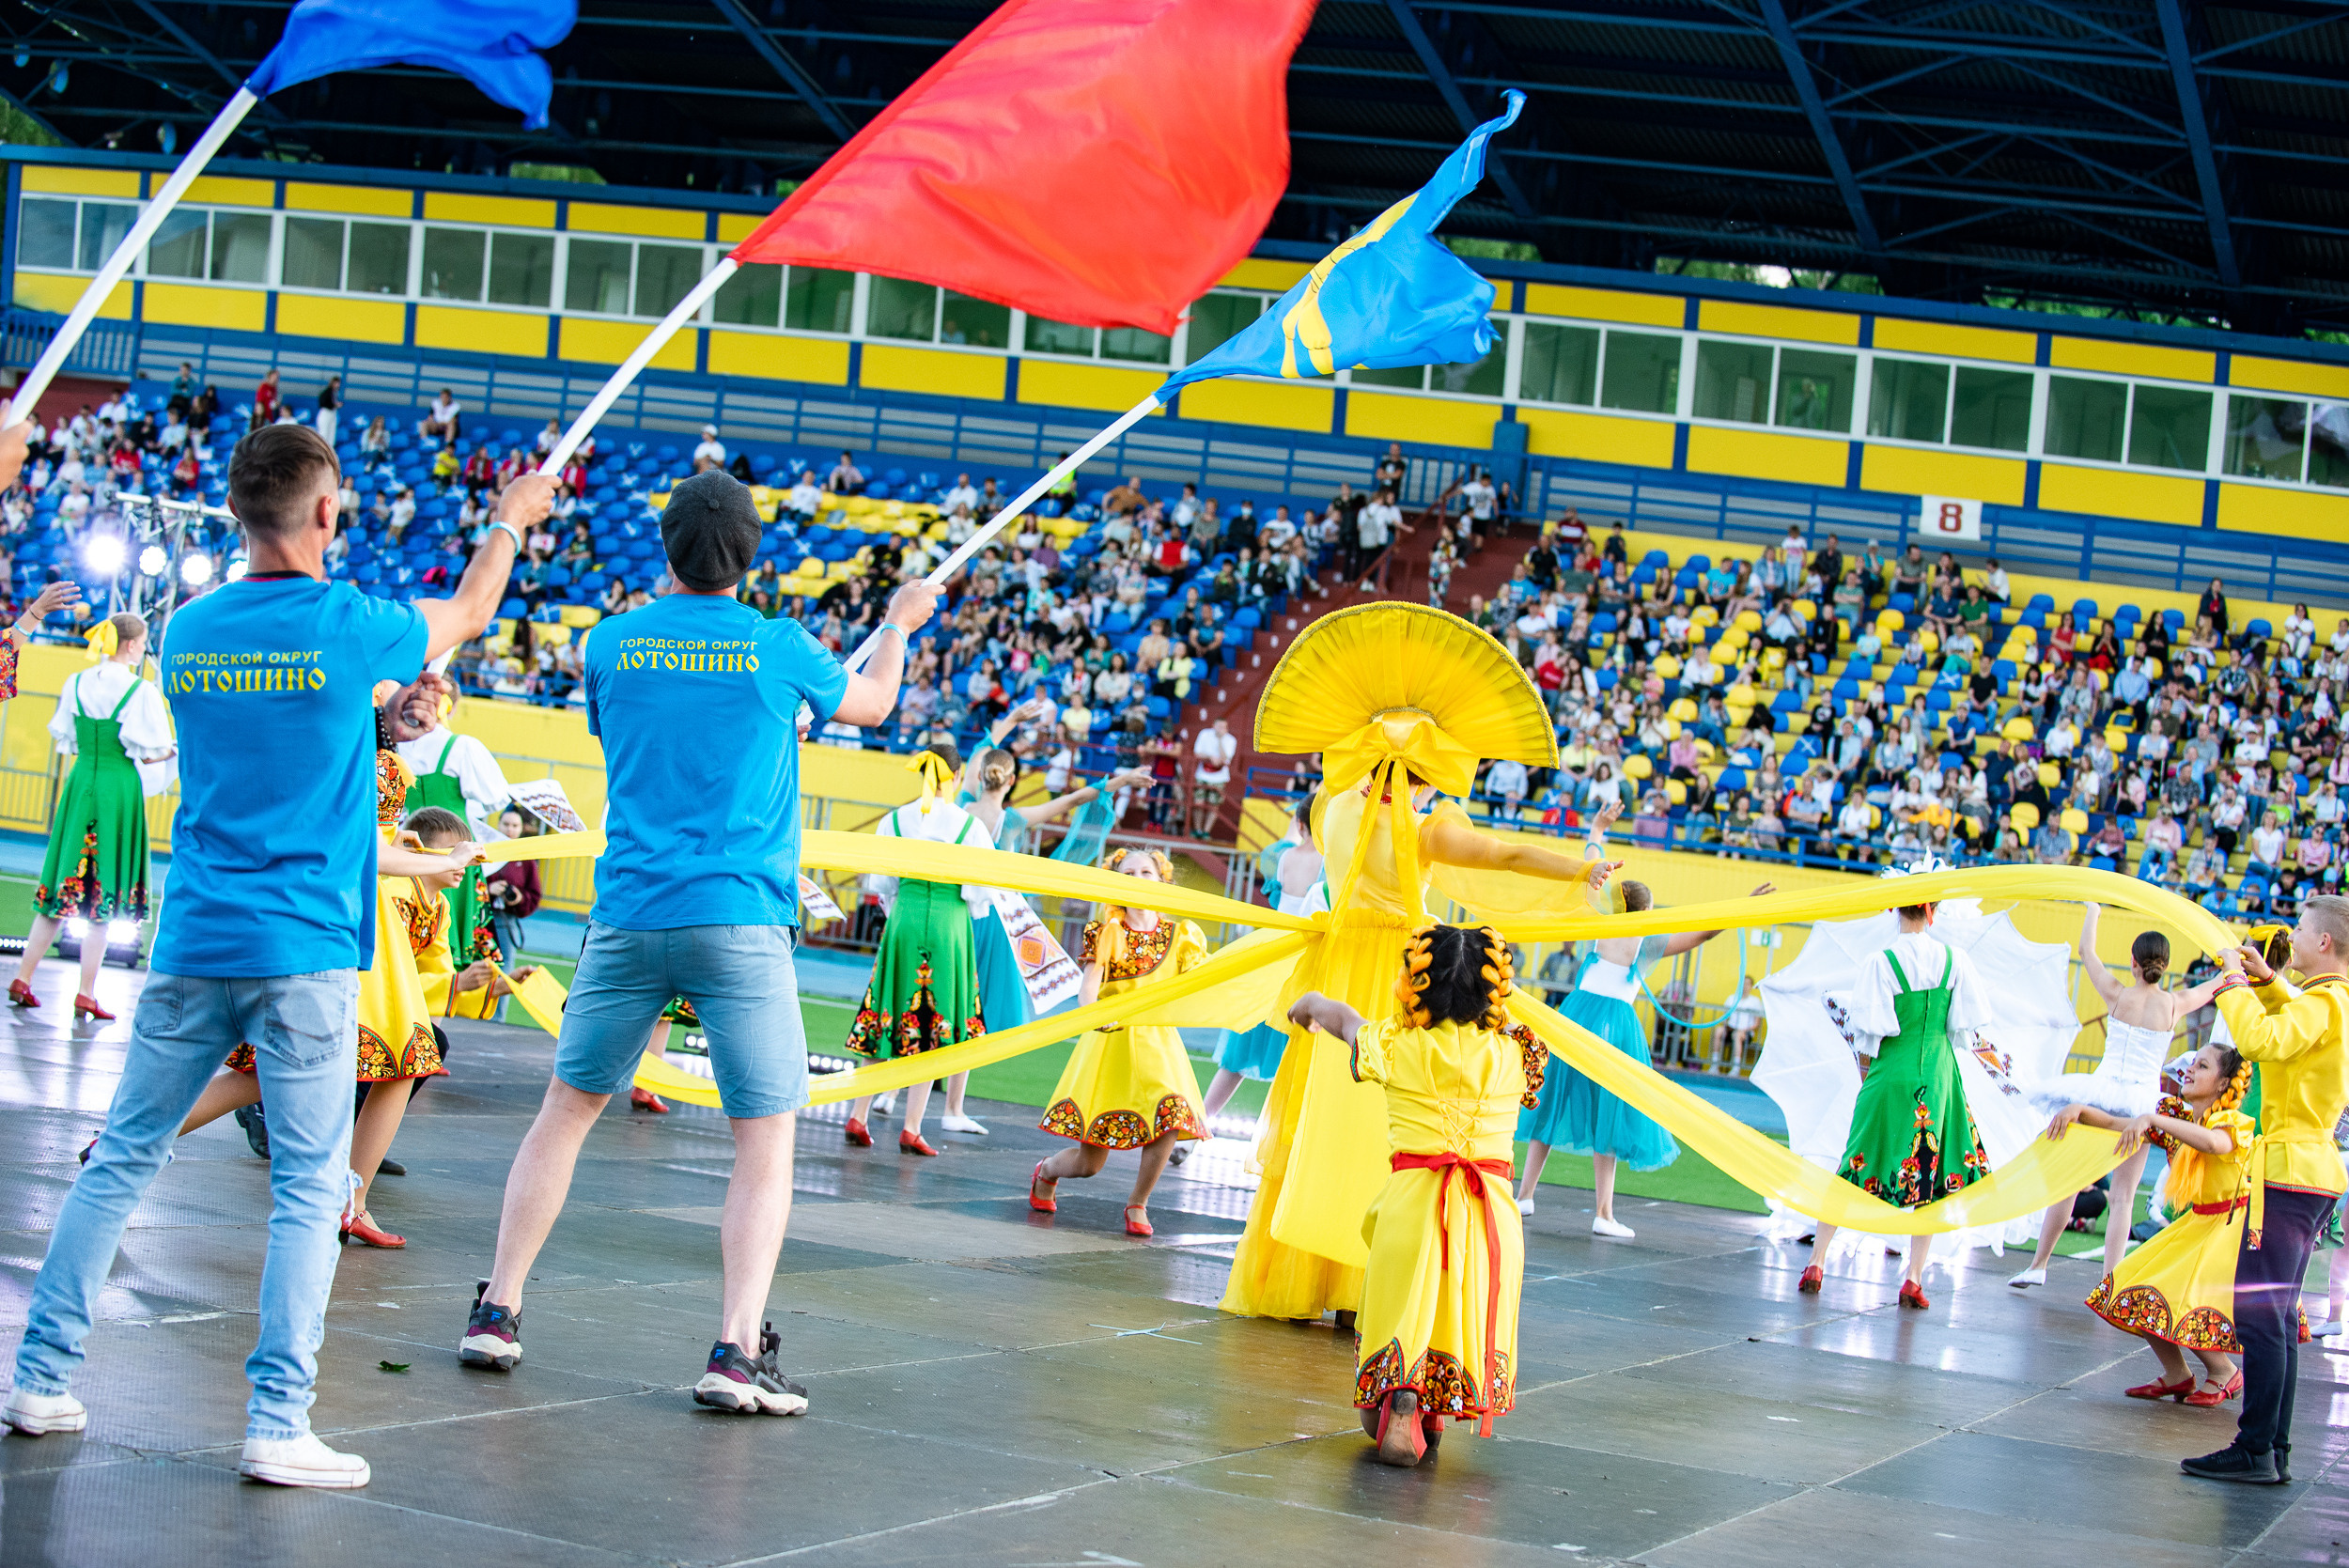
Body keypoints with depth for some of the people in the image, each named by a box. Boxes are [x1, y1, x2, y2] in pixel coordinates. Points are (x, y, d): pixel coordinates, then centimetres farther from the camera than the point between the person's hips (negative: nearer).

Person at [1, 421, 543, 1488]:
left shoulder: (188, 631, 5)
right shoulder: (346, 627, -9)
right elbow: (464, 616, 12)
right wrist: (508, 524, 29)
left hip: (191, 944, 5)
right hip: (304, 953, -5)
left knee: (120, 1161, 12)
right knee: (309, 1186, -1)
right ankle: (276, 1421, -6)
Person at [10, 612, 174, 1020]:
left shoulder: (76, 683, 4)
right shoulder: (141, 691, -11)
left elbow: (66, 744, 10)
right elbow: (148, 752, -11)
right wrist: (174, 750, 9)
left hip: (80, 784, 5)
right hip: (119, 789, -5)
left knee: (63, 888, 12)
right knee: (103, 896, 0)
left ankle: (23, 978, 8)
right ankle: (86, 994, 0)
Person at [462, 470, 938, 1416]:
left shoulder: (610, 646, 4)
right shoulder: (779, 649, -2)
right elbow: (869, 704, 18)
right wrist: (899, 624, 38)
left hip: (626, 914, 3)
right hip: (738, 922, -3)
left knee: (566, 1112, 16)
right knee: (766, 1143, 2)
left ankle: (496, 1314, 17)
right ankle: (736, 1351, -9)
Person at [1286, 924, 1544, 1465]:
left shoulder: (1397, 1045, 0)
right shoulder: (1513, 1053, 2)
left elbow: (1343, 1020, 23)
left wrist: (1310, 1004, 46)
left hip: (1412, 1199, -1)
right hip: (1492, 1210, 1)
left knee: (1405, 1310, 7)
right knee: (1467, 1313, 14)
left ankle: (1399, 1408, -11)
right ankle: (1433, 1419, 11)